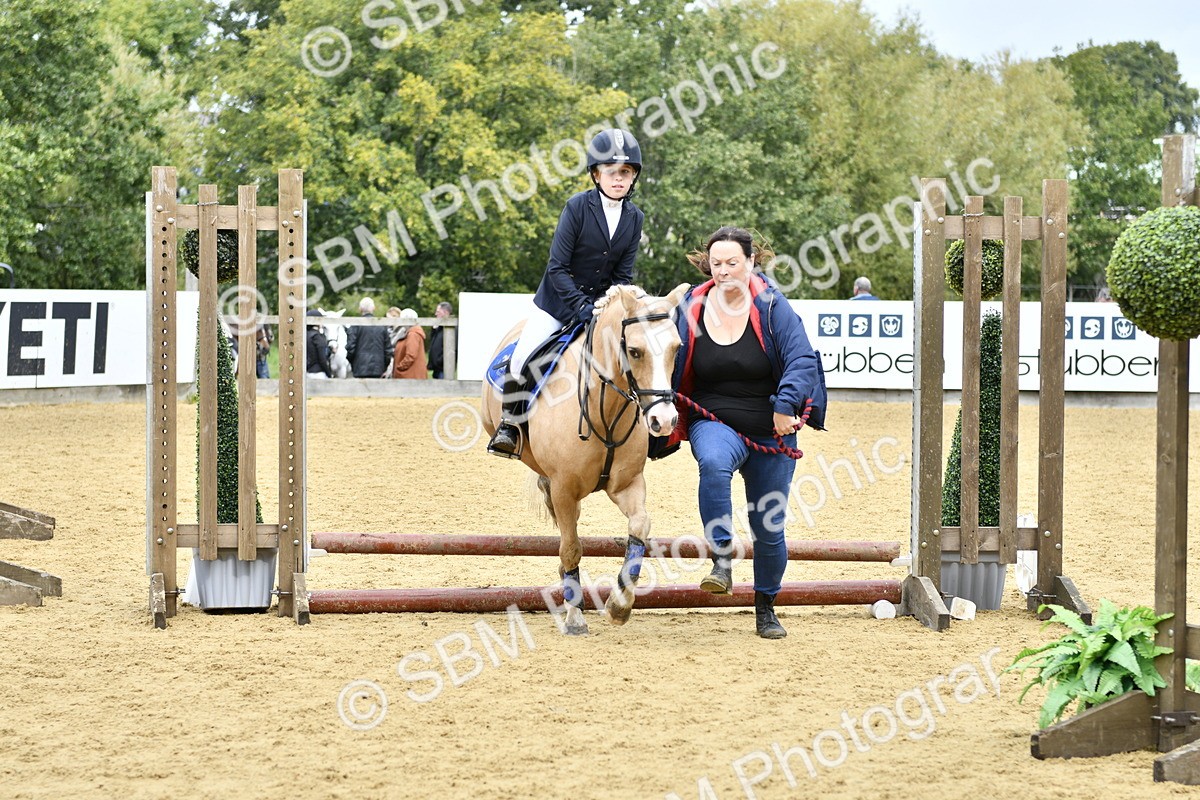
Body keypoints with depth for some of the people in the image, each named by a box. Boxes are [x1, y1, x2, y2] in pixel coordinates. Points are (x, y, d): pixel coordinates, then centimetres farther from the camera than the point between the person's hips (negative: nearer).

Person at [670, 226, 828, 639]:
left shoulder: (772, 306, -9)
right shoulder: (692, 308, -3)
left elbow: (801, 359, -13)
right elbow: (673, 368, 10)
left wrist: (786, 405, -27)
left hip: (770, 431, 0)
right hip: (714, 422, 0)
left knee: (770, 528, 7)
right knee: (713, 463, -38)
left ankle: (766, 608, 29)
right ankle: (722, 561, -31)